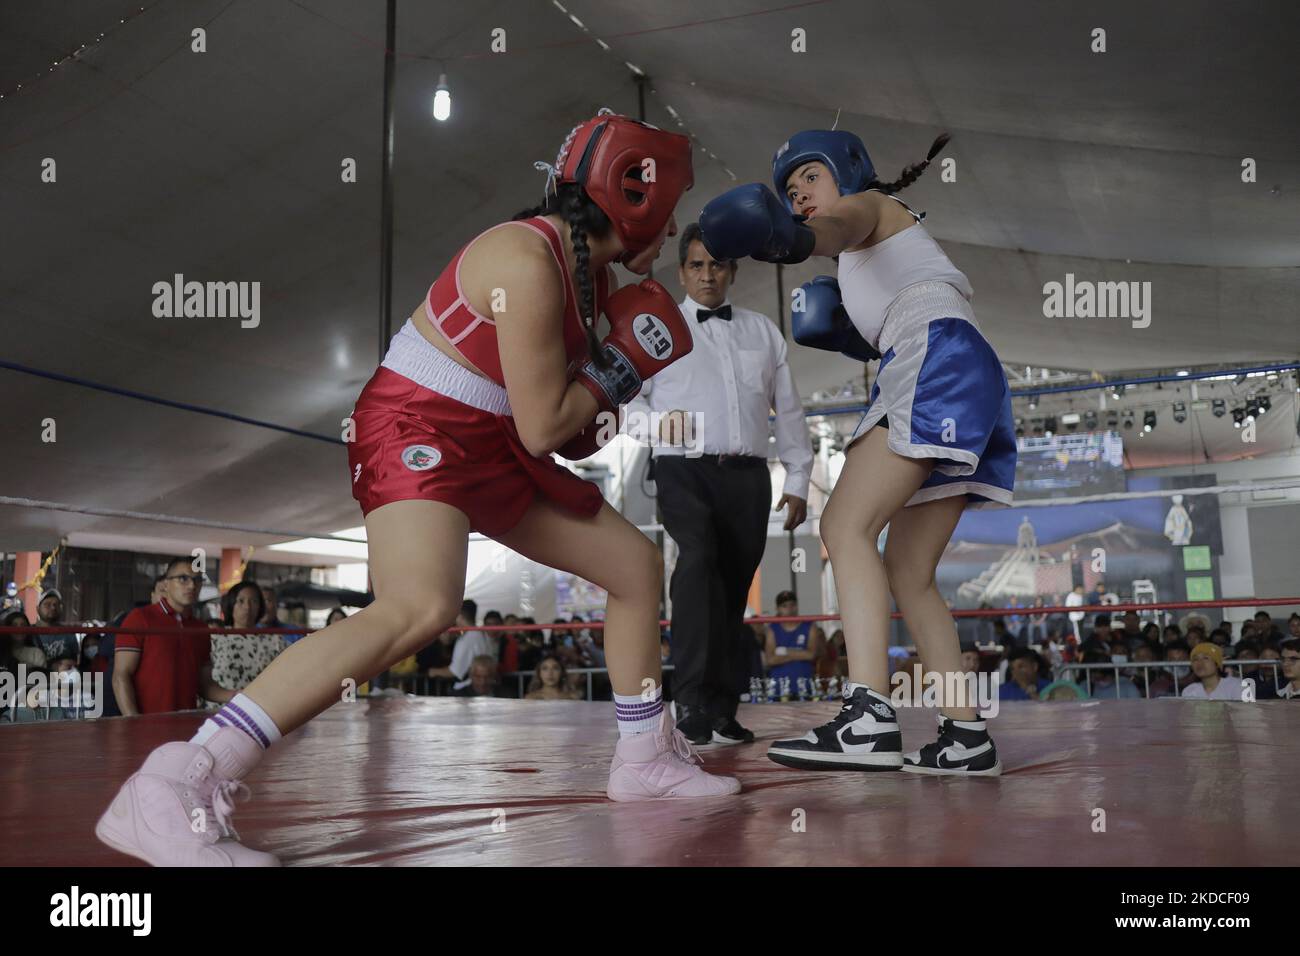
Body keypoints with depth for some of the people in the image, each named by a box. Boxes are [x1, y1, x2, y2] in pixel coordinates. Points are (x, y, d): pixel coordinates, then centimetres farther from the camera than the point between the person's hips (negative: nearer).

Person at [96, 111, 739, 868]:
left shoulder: (589, 266, 8)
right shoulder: (529, 261, -22)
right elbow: (540, 428, -20)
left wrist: (591, 407, 4)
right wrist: (618, 367, -8)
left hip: (492, 443, 10)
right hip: (419, 428, -10)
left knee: (637, 562, 12)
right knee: (423, 606, -35)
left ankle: (645, 759, 27)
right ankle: (173, 790, -34)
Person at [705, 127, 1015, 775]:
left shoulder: (872, 202, 12)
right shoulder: (864, 260, 37)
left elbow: (840, 226, -15)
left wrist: (796, 237, -37)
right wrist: (843, 331, 10)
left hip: (939, 355, -9)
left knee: (846, 527, -22)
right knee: (908, 571, 7)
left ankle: (868, 719, -35)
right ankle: (967, 738, 4)